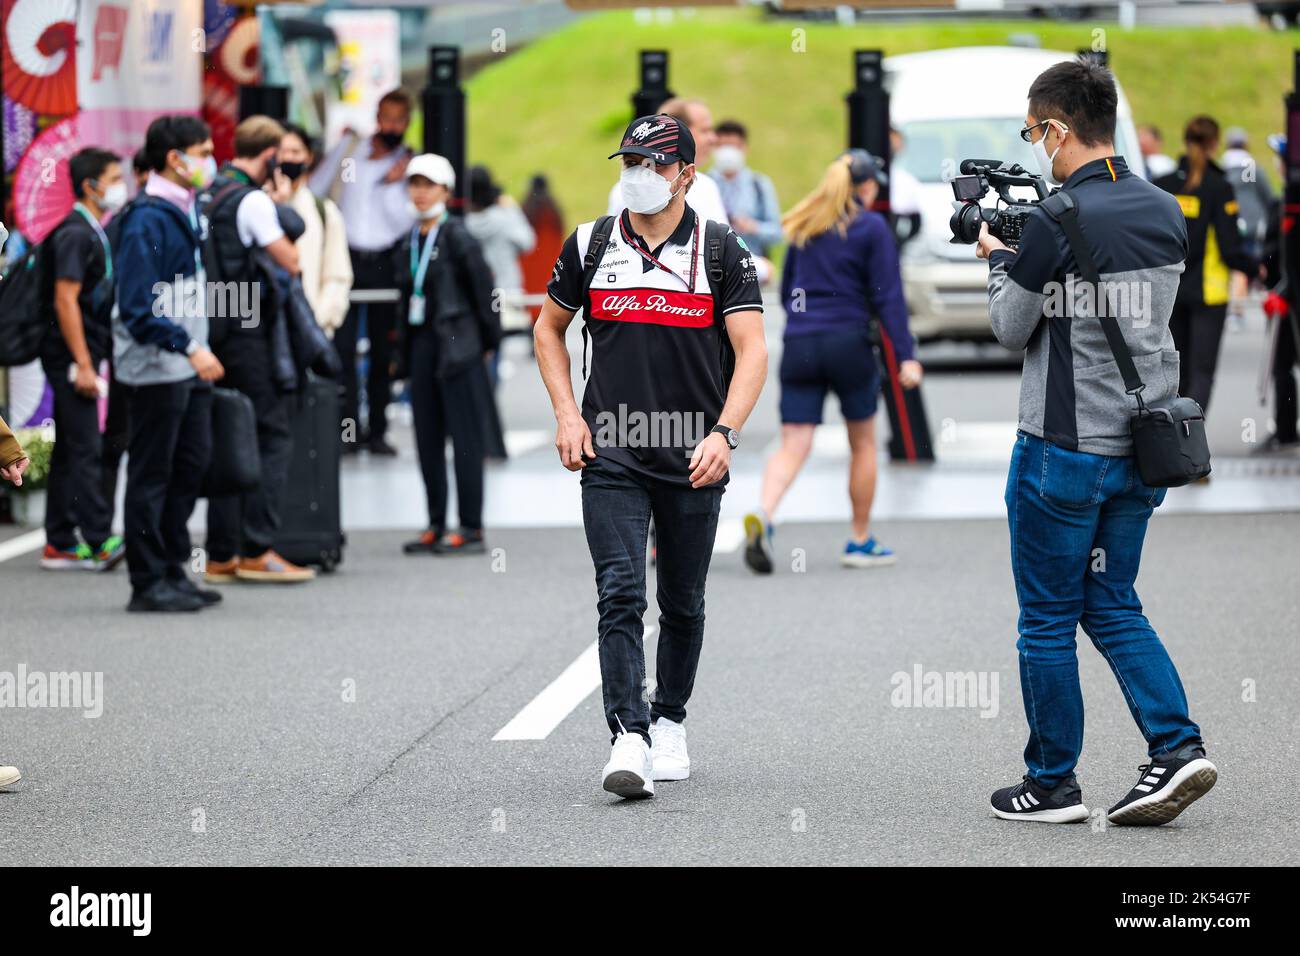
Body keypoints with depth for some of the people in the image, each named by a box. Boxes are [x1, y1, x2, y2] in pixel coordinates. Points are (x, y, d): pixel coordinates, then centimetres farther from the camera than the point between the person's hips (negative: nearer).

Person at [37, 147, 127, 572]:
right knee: (86, 449, -11)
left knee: (69, 450, 10)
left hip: (78, 356, 10)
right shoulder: (76, 234, -13)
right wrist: (83, 365, -22)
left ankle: (60, 544, 13)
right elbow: (65, 300, -19)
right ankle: (99, 541, -14)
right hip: (71, 356, -10)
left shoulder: (92, 232, 17)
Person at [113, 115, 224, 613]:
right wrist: (189, 348, -23)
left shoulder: (187, 212, 13)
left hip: (190, 366, 9)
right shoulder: (147, 221, -15)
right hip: (157, 367, -9)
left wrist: (200, 350, 14)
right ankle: (148, 582, 4)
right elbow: (137, 309, -20)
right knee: (152, 474, -2)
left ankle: (171, 570, 22)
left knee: (192, 464, 13)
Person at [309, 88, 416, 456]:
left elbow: (405, 221, -4)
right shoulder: (349, 149, 6)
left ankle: (377, 429, 10)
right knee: (342, 345, -8)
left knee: (383, 349, 3)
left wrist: (392, 184, -14)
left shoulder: (411, 166, 3)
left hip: (385, 263, 0)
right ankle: (347, 429, -7)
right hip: (346, 258, 0)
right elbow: (315, 188, 13)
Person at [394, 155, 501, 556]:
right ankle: (436, 526, 14)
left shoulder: (456, 236, -9)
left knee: (465, 436, -3)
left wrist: (488, 339, -4)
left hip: (458, 346, -7)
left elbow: (483, 288, -8)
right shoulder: (412, 242, 12)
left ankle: (472, 529, -1)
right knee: (427, 436, 8)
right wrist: (405, 348, 12)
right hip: (422, 345, 7)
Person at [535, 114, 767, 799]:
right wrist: (566, 412, 4)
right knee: (621, 594, -13)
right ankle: (628, 739, -18)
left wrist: (725, 433, -20)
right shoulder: (590, 246, 5)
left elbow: (751, 350, -6)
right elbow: (549, 328, 18)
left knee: (682, 604, 12)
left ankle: (669, 721, 30)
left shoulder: (722, 251, -1)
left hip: (693, 460, 0)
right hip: (611, 457, 0)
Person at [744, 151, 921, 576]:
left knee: (792, 446, -1)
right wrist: (906, 355, -9)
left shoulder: (803, 226, 12)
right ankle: (860, 542, 21)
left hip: (798, 345, 4)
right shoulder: (871, 227, -3)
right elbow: (888, 296, -8)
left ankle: (762, 517, -28)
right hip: (849, 344, -3)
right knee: (863, 444, 14)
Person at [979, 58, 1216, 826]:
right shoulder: (1165, 212, 4)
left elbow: (1012, 329, -9)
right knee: (1113, 606, 17)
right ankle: (1177, 747, 3)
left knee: (1048, 618, 6)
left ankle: (1052, 784, 13)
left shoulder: (1057, 222, -18)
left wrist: (996, 259, 10)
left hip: (1065, 451, -7)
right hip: (1144, 446, 7)